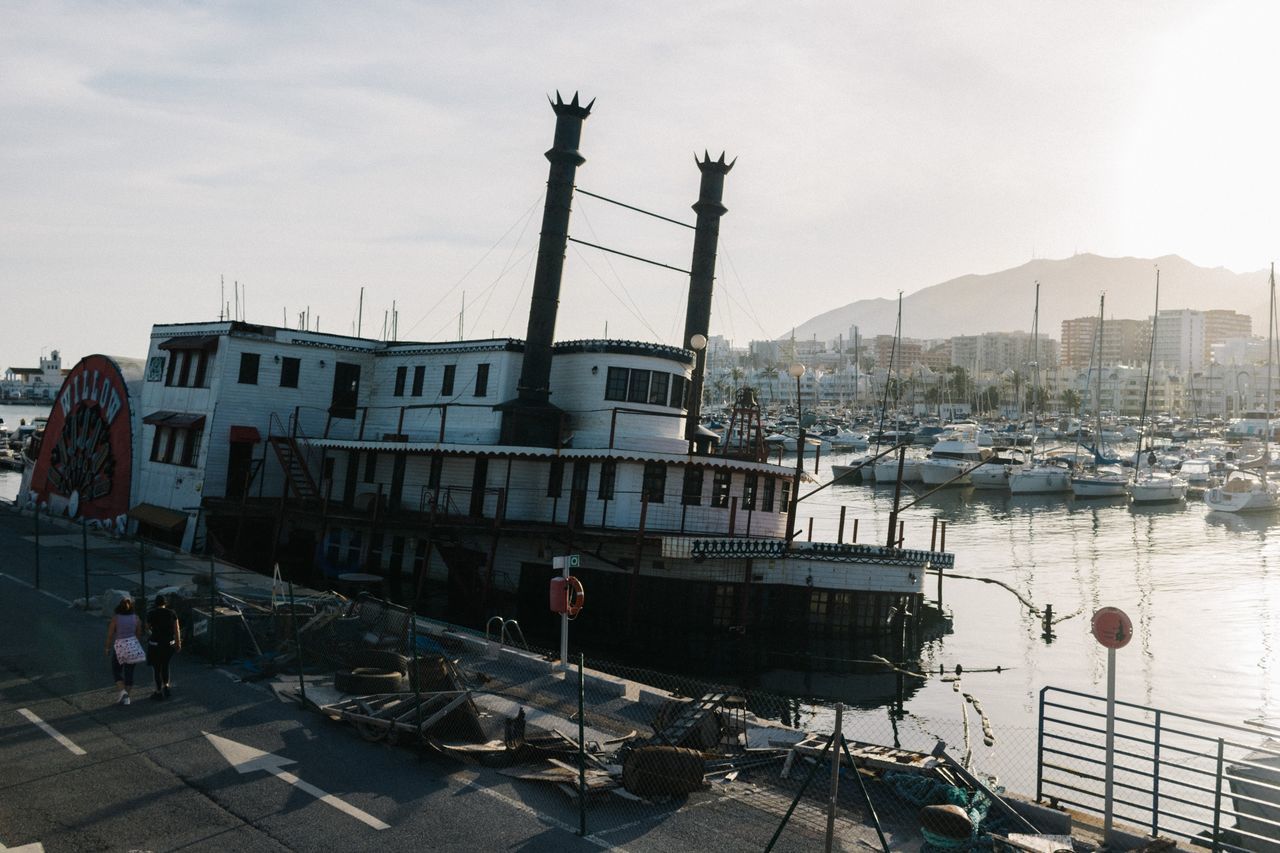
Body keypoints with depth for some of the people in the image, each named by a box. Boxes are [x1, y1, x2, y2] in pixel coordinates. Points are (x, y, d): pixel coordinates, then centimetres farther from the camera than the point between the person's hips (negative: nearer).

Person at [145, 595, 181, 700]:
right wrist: (178, 643, 6)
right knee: (165, 665, 23)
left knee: (156, 668, 9)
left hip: (155, 644, -3)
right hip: (169, 643, 3)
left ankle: (159, 692, 14)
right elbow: (177, 629, -1)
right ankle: (166, 686, 14)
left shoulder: (151, 614, -7)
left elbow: (148, 628, 6)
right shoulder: (172, 613, -1)